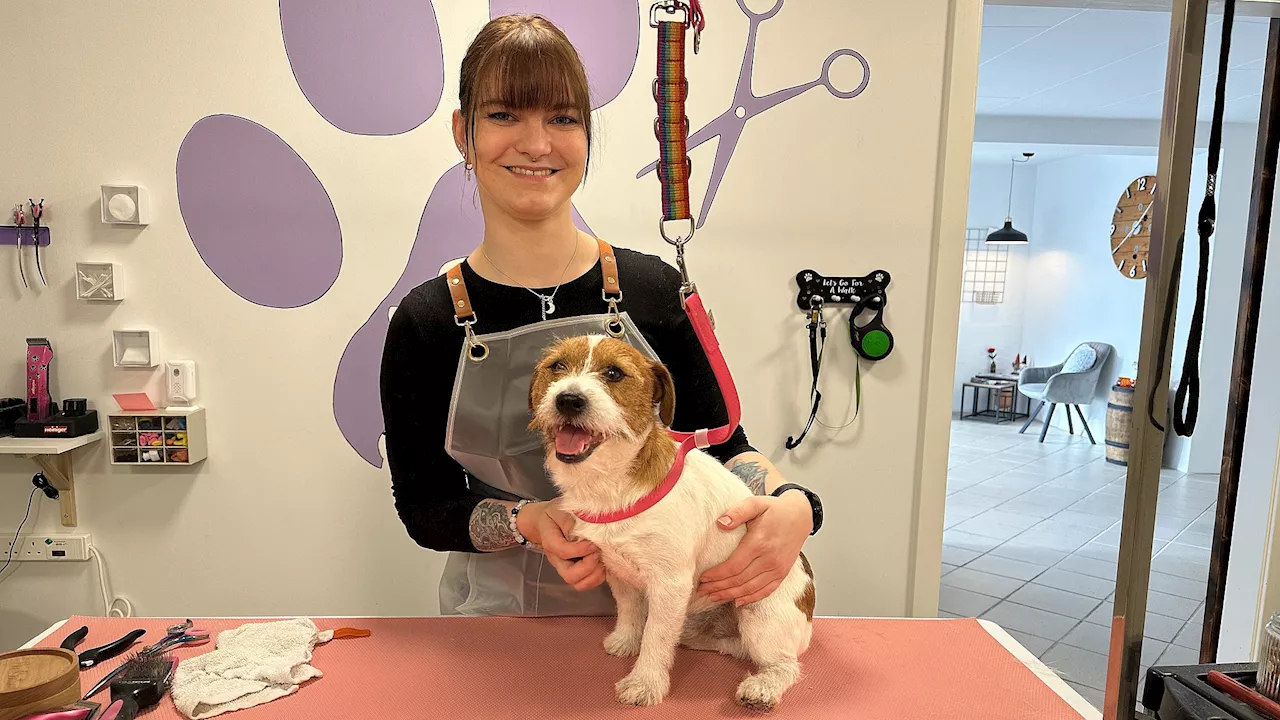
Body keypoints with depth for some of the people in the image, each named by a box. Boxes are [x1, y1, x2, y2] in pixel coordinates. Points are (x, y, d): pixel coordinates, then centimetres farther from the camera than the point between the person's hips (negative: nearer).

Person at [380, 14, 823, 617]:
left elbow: (722, 444, 2)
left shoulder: (652, 289, -6)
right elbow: (422, 505, -1)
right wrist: (529, 521, -19)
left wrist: (791, 505, -19)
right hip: (502, 611, -1)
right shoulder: (425, 322, -8)